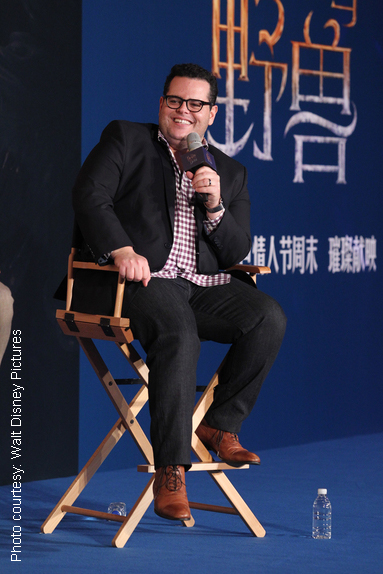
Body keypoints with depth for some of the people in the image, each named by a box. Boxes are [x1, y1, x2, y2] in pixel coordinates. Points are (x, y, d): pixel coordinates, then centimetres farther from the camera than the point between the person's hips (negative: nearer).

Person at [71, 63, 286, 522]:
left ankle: (219, 424, -5)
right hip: (138, 278, -5)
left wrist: (215, 206, -5)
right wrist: (123, 250, -20)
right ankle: (170, 474, -33)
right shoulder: (124, 139, 13)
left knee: (268, 318, -22)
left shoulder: (231, 173, 22)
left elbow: (237, 253, 14)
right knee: (179, 333, -34)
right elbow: (89, 196, -4)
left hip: (202, 285, 5)